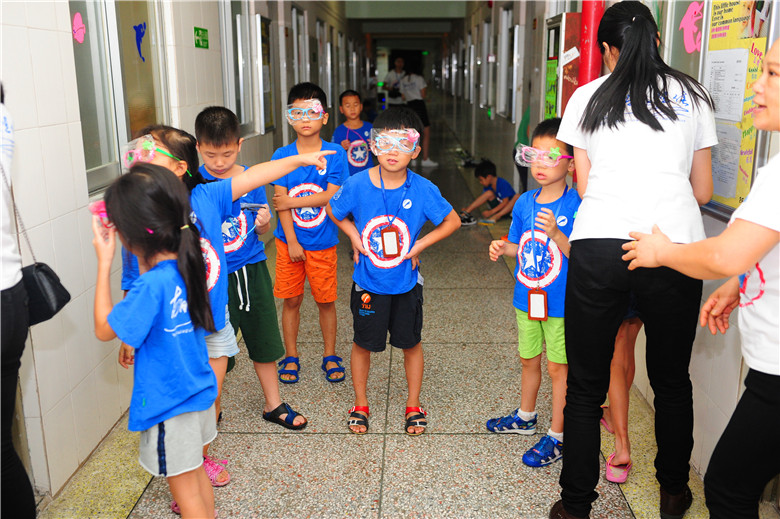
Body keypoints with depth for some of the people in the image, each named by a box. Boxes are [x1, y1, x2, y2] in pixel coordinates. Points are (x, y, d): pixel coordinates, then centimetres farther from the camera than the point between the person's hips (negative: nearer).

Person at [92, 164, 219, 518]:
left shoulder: (153, 284, -29)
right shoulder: (186, 264, -5)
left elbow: (104, 329, -17)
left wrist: (104, 262, -18)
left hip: (169, 402, -8)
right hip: (198, 392, 8)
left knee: (184, 485, 10)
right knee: (196, 473, 25)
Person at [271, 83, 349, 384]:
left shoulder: (334, 154, -5)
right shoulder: (282, 155, -2)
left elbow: (331, 196, -13)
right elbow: (281, 202, -6)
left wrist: (291, 201, -13)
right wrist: (292, 242, -11)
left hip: (323, 242, -1)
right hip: (289, 241, 1)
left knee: (325, 300, 8)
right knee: (291, 300, 9)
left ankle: (330, 356, 25)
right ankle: (291, 357, 24)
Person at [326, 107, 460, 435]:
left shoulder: (423, 189, -14)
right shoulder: (357, 184, -13)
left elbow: (452, 221, -2)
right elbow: (333, 211, 6)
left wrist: (420, 245, -9)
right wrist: (354, 237, -6)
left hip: (406, 282, 0)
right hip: (368, 281, 0)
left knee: (410, 343, 14)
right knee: (363, 343, 13)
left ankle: (413, 405, 34)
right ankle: (360, 405, 34)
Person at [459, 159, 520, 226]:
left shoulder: (503, 184, -20)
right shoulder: (487, 186, 0)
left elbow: (505, 202, -24)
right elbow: (483, 199, 3)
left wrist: (491, 212, -30)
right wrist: (468, 207, -9)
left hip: (509, 207, -5)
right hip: (498, 207, 5)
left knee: (517, 197, -35)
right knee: (489, 193, -19)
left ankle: (497, 216, -44)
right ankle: (466, 212, -28)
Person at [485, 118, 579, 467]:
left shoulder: (576, 206, -15)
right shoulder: (525, 202, 3)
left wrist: (555, 233, -32)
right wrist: (503, 248, -7)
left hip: (561, 302, -6)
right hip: (527, 297, 6)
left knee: (557, 367, 5)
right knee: (528, 360, 21)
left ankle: (557, 436, 20)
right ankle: (525, 417, 42)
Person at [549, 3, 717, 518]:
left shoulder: (587, 97, 11)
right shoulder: (692, 95, 14)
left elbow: (583, 185, 12)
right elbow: (703, 190, 16)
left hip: (598, 245, -1)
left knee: (586, 386, 9)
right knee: (672, 380, 18)